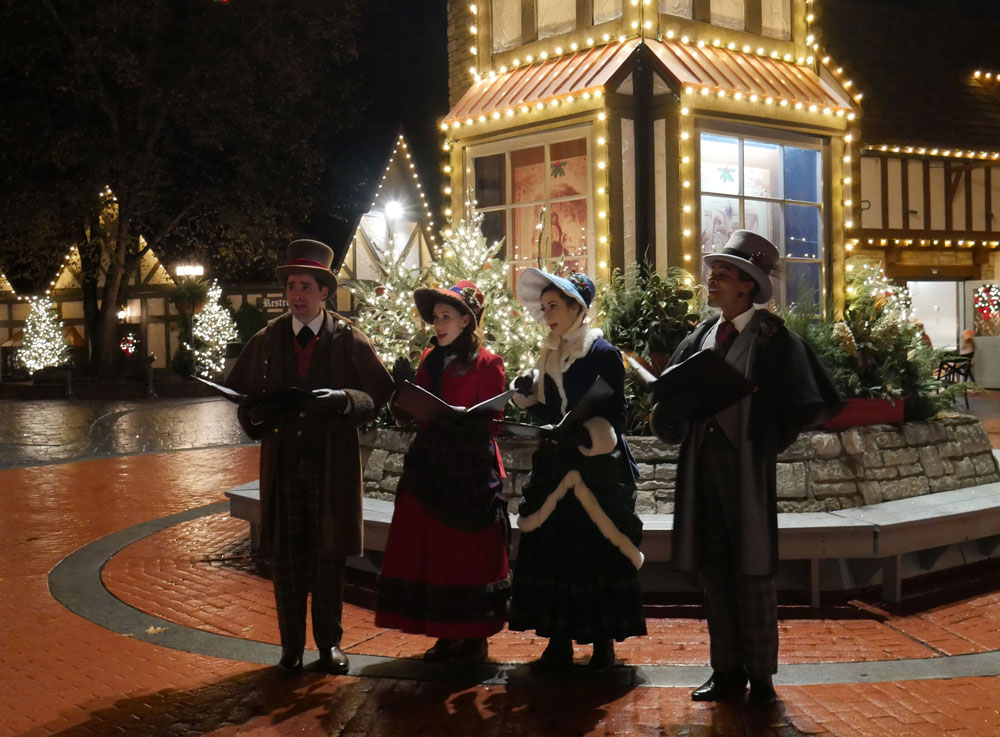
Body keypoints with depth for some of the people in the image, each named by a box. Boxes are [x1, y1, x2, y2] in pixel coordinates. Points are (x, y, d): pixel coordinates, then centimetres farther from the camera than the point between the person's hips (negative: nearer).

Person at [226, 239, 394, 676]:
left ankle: (329, 643, 22)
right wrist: (256, 415, -8)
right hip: (282, 462, 2)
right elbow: (242, 395, 14)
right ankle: (291, 647, 18)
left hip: (332, 464, -2)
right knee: (285, 558, 5)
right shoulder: (266, 341, 8)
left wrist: (343, 401, -18)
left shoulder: (349, 340, 1)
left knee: (329, 556, 7)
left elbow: (379, 393, 0)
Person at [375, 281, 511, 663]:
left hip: (471, 473, -6)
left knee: (471, 556, 2)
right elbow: (411, 412, 11)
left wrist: (465, 425, -26)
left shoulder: (487, 364, -6)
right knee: (433, 554, 7)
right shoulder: (429, 360, 12)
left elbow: (491, 422, -9)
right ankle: (447, 635, 18)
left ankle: (475, 638, 13)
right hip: (430, 471, 6)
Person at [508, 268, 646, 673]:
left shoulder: (604, 354, -6)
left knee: (599, 555, -2)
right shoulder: (549, 357, 14)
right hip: (555, 469, 6)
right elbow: (546, 412, 14)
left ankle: (603, 643, 9)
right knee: (551, 553, 4)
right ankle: (559, 643, 12)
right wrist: (528, 396, -4)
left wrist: (585, 434, -24)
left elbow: (613, 418, -10)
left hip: (597, 472, -6)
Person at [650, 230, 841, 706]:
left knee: (752, 574, 3)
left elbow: (812, 404, -8)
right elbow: (669, 397, 17)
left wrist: (769, 440, -8)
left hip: (748, 470, -5)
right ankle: (727, 671, 21)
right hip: (703, 468, 5)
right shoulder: (700, 337, 10)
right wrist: (670, 415, -3)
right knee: (714, 573, 10)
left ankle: (761, 676, 15)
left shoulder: (772, 338, -6)